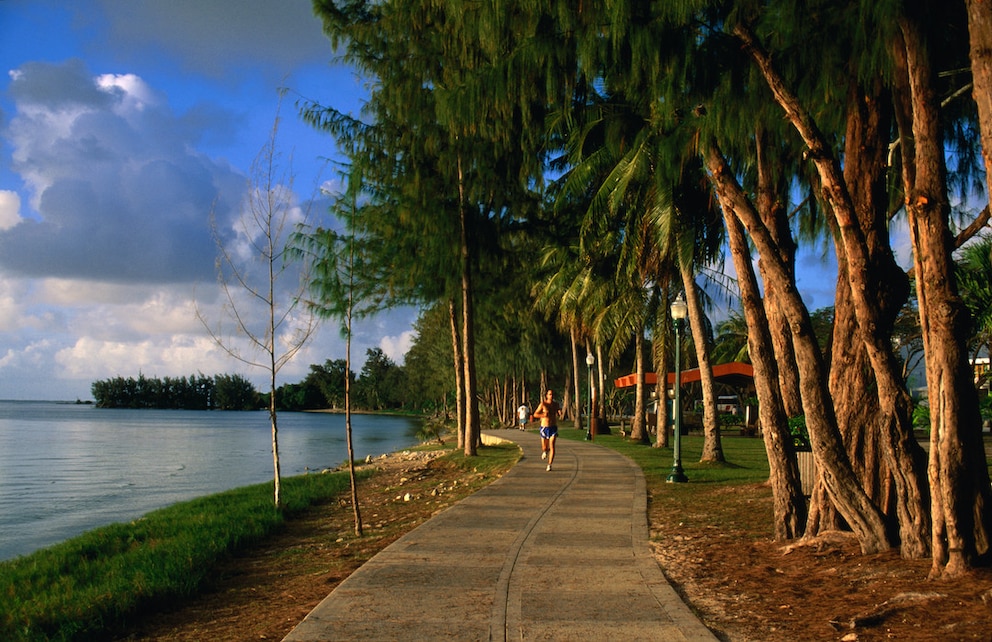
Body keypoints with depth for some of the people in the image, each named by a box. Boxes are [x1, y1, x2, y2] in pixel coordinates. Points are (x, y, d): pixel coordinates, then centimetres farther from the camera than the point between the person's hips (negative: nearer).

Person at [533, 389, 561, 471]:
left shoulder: (556, 404, 3)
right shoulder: (543, 404, -9)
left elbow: (559, 414, 19)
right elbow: (535, 414, -7)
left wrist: (560, 412, -5)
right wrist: (544, 415, -24)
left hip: (553, 428, 1)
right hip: (544, 428, -1)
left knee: (552, 446, -15)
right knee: (544, 448, 9)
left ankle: (549, 465, -11)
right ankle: (545, 451, 49)